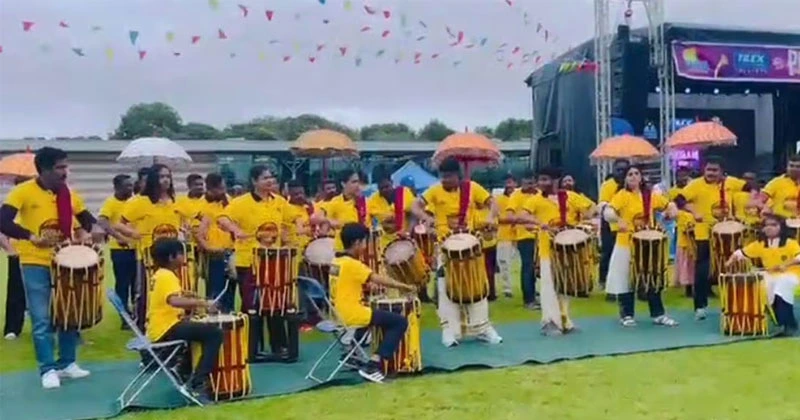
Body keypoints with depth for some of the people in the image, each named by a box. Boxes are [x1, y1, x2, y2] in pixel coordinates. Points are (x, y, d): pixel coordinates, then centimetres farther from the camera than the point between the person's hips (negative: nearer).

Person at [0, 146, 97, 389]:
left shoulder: (69, 195, 5)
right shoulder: (23, 192, -10)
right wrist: (31, 237, -28)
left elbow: (86, 219, 16)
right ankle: (48, 370, 9)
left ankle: (67, 363, 24)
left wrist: (94, 229, -6)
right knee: (42, 320, -2)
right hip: (35, 264, -5)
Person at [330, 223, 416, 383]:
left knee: (387, 317, 28)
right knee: (400, 322, -5)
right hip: (353, 315, -10)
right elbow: (378, 279, -19)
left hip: (341, 313, 10)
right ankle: (373, 367, -7)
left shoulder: (336, 262, 9)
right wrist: (404, 286, -11)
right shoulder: (352, 264, -18)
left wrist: (368, 283, 10)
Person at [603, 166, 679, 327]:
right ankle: (626, 315, 16)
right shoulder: (621, 195, -11)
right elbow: (607, 212, -25)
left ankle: (658, 314, 20)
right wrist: (619, 220, -45)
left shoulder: (650, 195, 5)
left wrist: (672, 209, -7)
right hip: (626, 244, -5)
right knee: (626, 280, 3)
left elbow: (669, 204, 17)